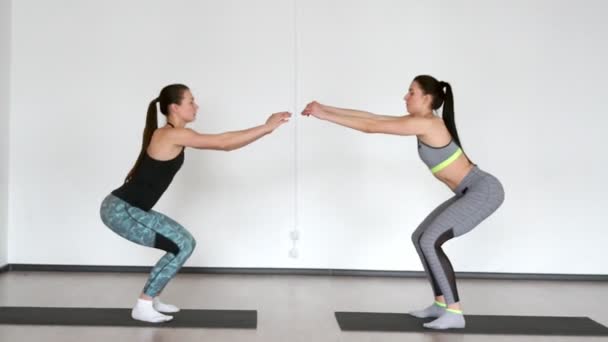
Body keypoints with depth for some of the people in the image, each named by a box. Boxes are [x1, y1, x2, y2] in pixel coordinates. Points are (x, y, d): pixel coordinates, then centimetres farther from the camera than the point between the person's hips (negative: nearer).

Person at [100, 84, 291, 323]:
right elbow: (223, 144, -19)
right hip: (120, 210, -10)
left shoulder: (173, 136, 11)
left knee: (182, 243, 12)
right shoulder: (172, 135, -18)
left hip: (128, 208, 10)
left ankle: (150, 299, 20)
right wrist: (267, 127, -15)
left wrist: (265, 128, 6)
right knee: (182, 245, -8)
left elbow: (221, 142, 10)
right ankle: (142, 307, 2)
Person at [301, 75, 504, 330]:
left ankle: (454, 312, -10)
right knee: (421, 238, 11)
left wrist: (324, 115, -13)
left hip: (485, 190, -10)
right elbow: (372, 117, 9)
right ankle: (441, 304, 16)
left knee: (430, 241, -17)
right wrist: (326, 108, 8)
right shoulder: (421, 121, 10)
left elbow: (370, 127, -18)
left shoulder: (425, 123, -19)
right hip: (473, 192, 10)